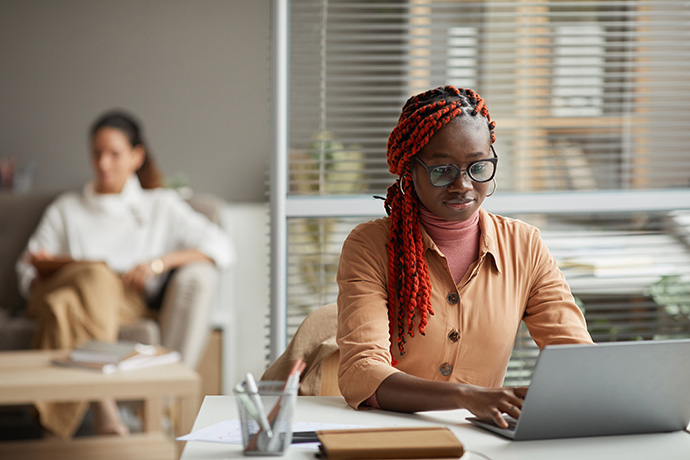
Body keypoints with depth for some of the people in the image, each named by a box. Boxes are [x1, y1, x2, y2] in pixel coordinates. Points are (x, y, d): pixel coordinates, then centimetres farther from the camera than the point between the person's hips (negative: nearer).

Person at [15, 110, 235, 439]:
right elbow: (27, 275, 23)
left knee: (65, 306, -39)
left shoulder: (160, 206, 26)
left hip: (124, 301, -1)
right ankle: (105, 411, -51)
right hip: (59, 288, 1)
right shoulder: (65, 208, 32)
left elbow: (222, 248, 11)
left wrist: (159, 263, -3)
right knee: (96, 275, -38)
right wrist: (40, 268, -3)